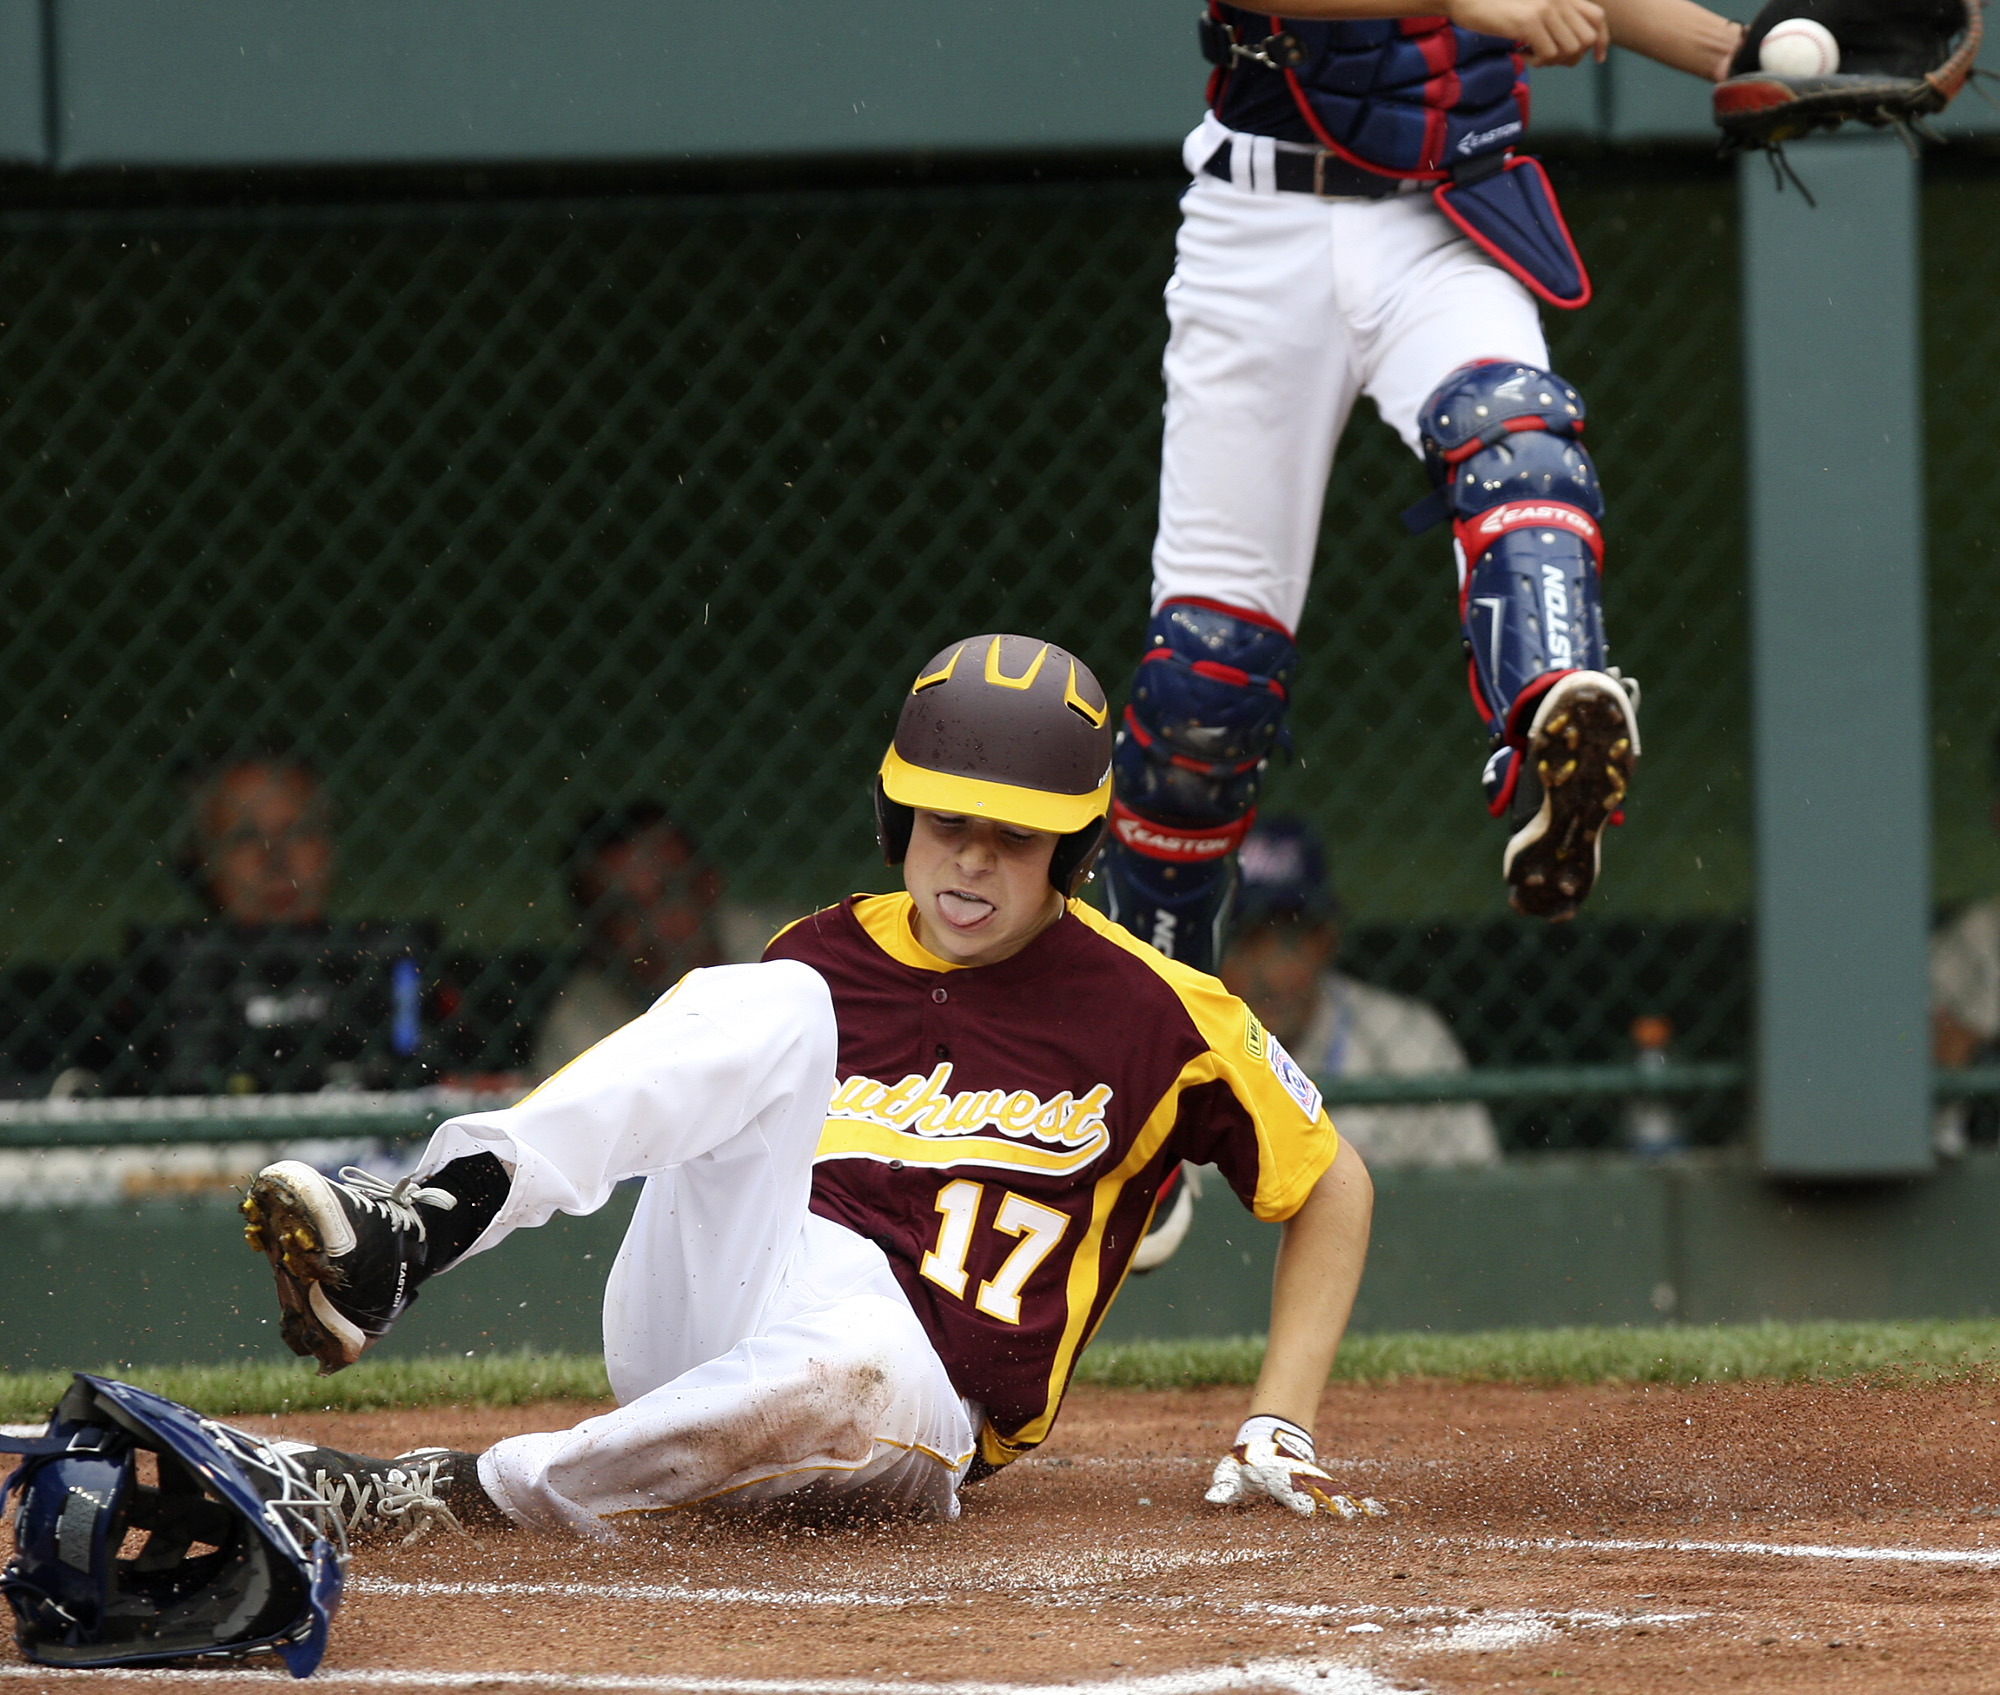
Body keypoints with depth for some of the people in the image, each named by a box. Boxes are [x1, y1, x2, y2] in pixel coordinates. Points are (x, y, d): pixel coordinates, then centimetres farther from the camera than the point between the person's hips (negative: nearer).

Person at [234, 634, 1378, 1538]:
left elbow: (1334, 1186, 14)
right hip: (701, 1318, 3)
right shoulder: (826, 957, 17)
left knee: (838, 1370, -44)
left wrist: (1281, 1428, 6)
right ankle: (412, 1231, -43)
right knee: (774, 1008, -23)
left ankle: (436, 1494, -35)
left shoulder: (1157, 1010, 7)